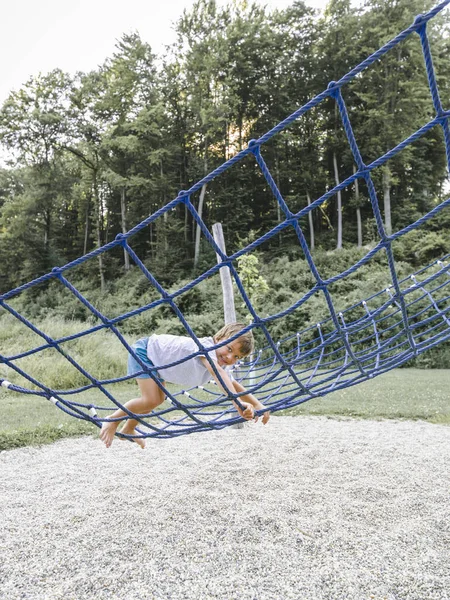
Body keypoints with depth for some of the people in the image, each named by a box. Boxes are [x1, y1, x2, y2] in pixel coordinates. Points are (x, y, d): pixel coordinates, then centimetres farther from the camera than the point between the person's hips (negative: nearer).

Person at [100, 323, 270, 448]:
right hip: (144, 349, -9)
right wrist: (238, 403, -63)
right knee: (150, 401, -19)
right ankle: (113, 419, 6)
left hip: (155, 359, 9)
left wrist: (257, 404, -8)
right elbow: (217, 371, -54)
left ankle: (128, 429, 44)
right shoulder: (207, 345, -35)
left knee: (158, 399, 22)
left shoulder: (222, 364, -9)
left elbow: (233, 385, 3)